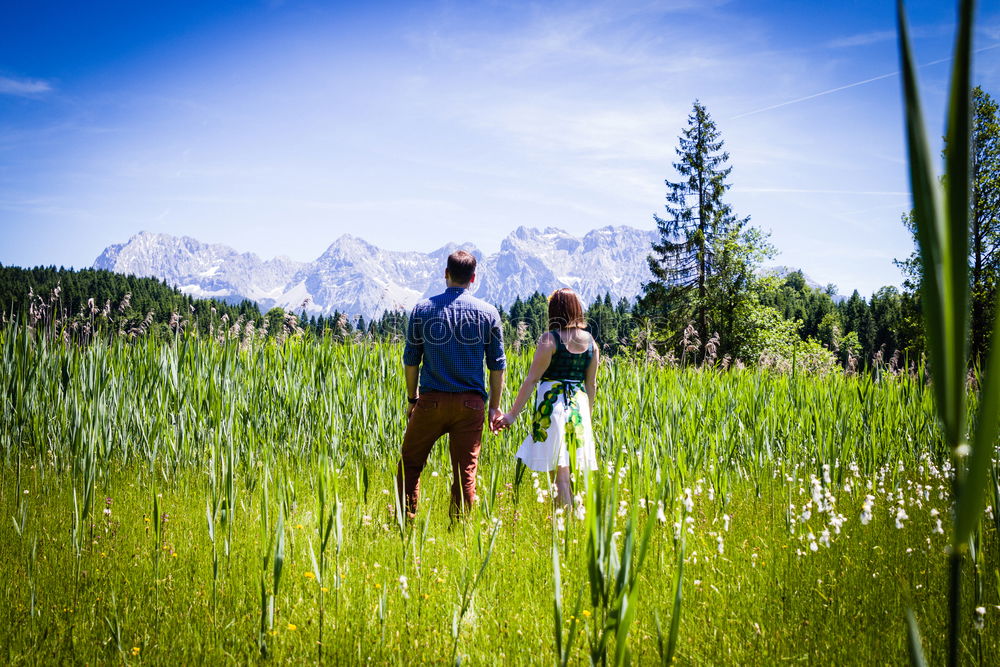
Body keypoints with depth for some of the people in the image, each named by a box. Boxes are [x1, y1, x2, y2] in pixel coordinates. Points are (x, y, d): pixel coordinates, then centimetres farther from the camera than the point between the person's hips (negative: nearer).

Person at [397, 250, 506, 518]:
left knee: (410, 463, 12)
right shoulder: (488, 313, 3)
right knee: (465, 472, 5)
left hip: (431, 400, 0)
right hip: (470, 404, 1)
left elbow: (410, 359, 5)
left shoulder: (423, 309, 2)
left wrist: (412, 399, 15)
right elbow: (497, 365, 4)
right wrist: (495, 406, 11)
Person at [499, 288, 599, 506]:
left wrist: (513, 414, -6)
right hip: (579, 406, 5)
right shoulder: (590, 341, 8)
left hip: (552, 404, -5)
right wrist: (586, 415, 24)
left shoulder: (550, 338, -8)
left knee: (560, 471, -4)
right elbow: (592, 384, 13)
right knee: (571, 470, 12)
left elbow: (532, 379, -9)